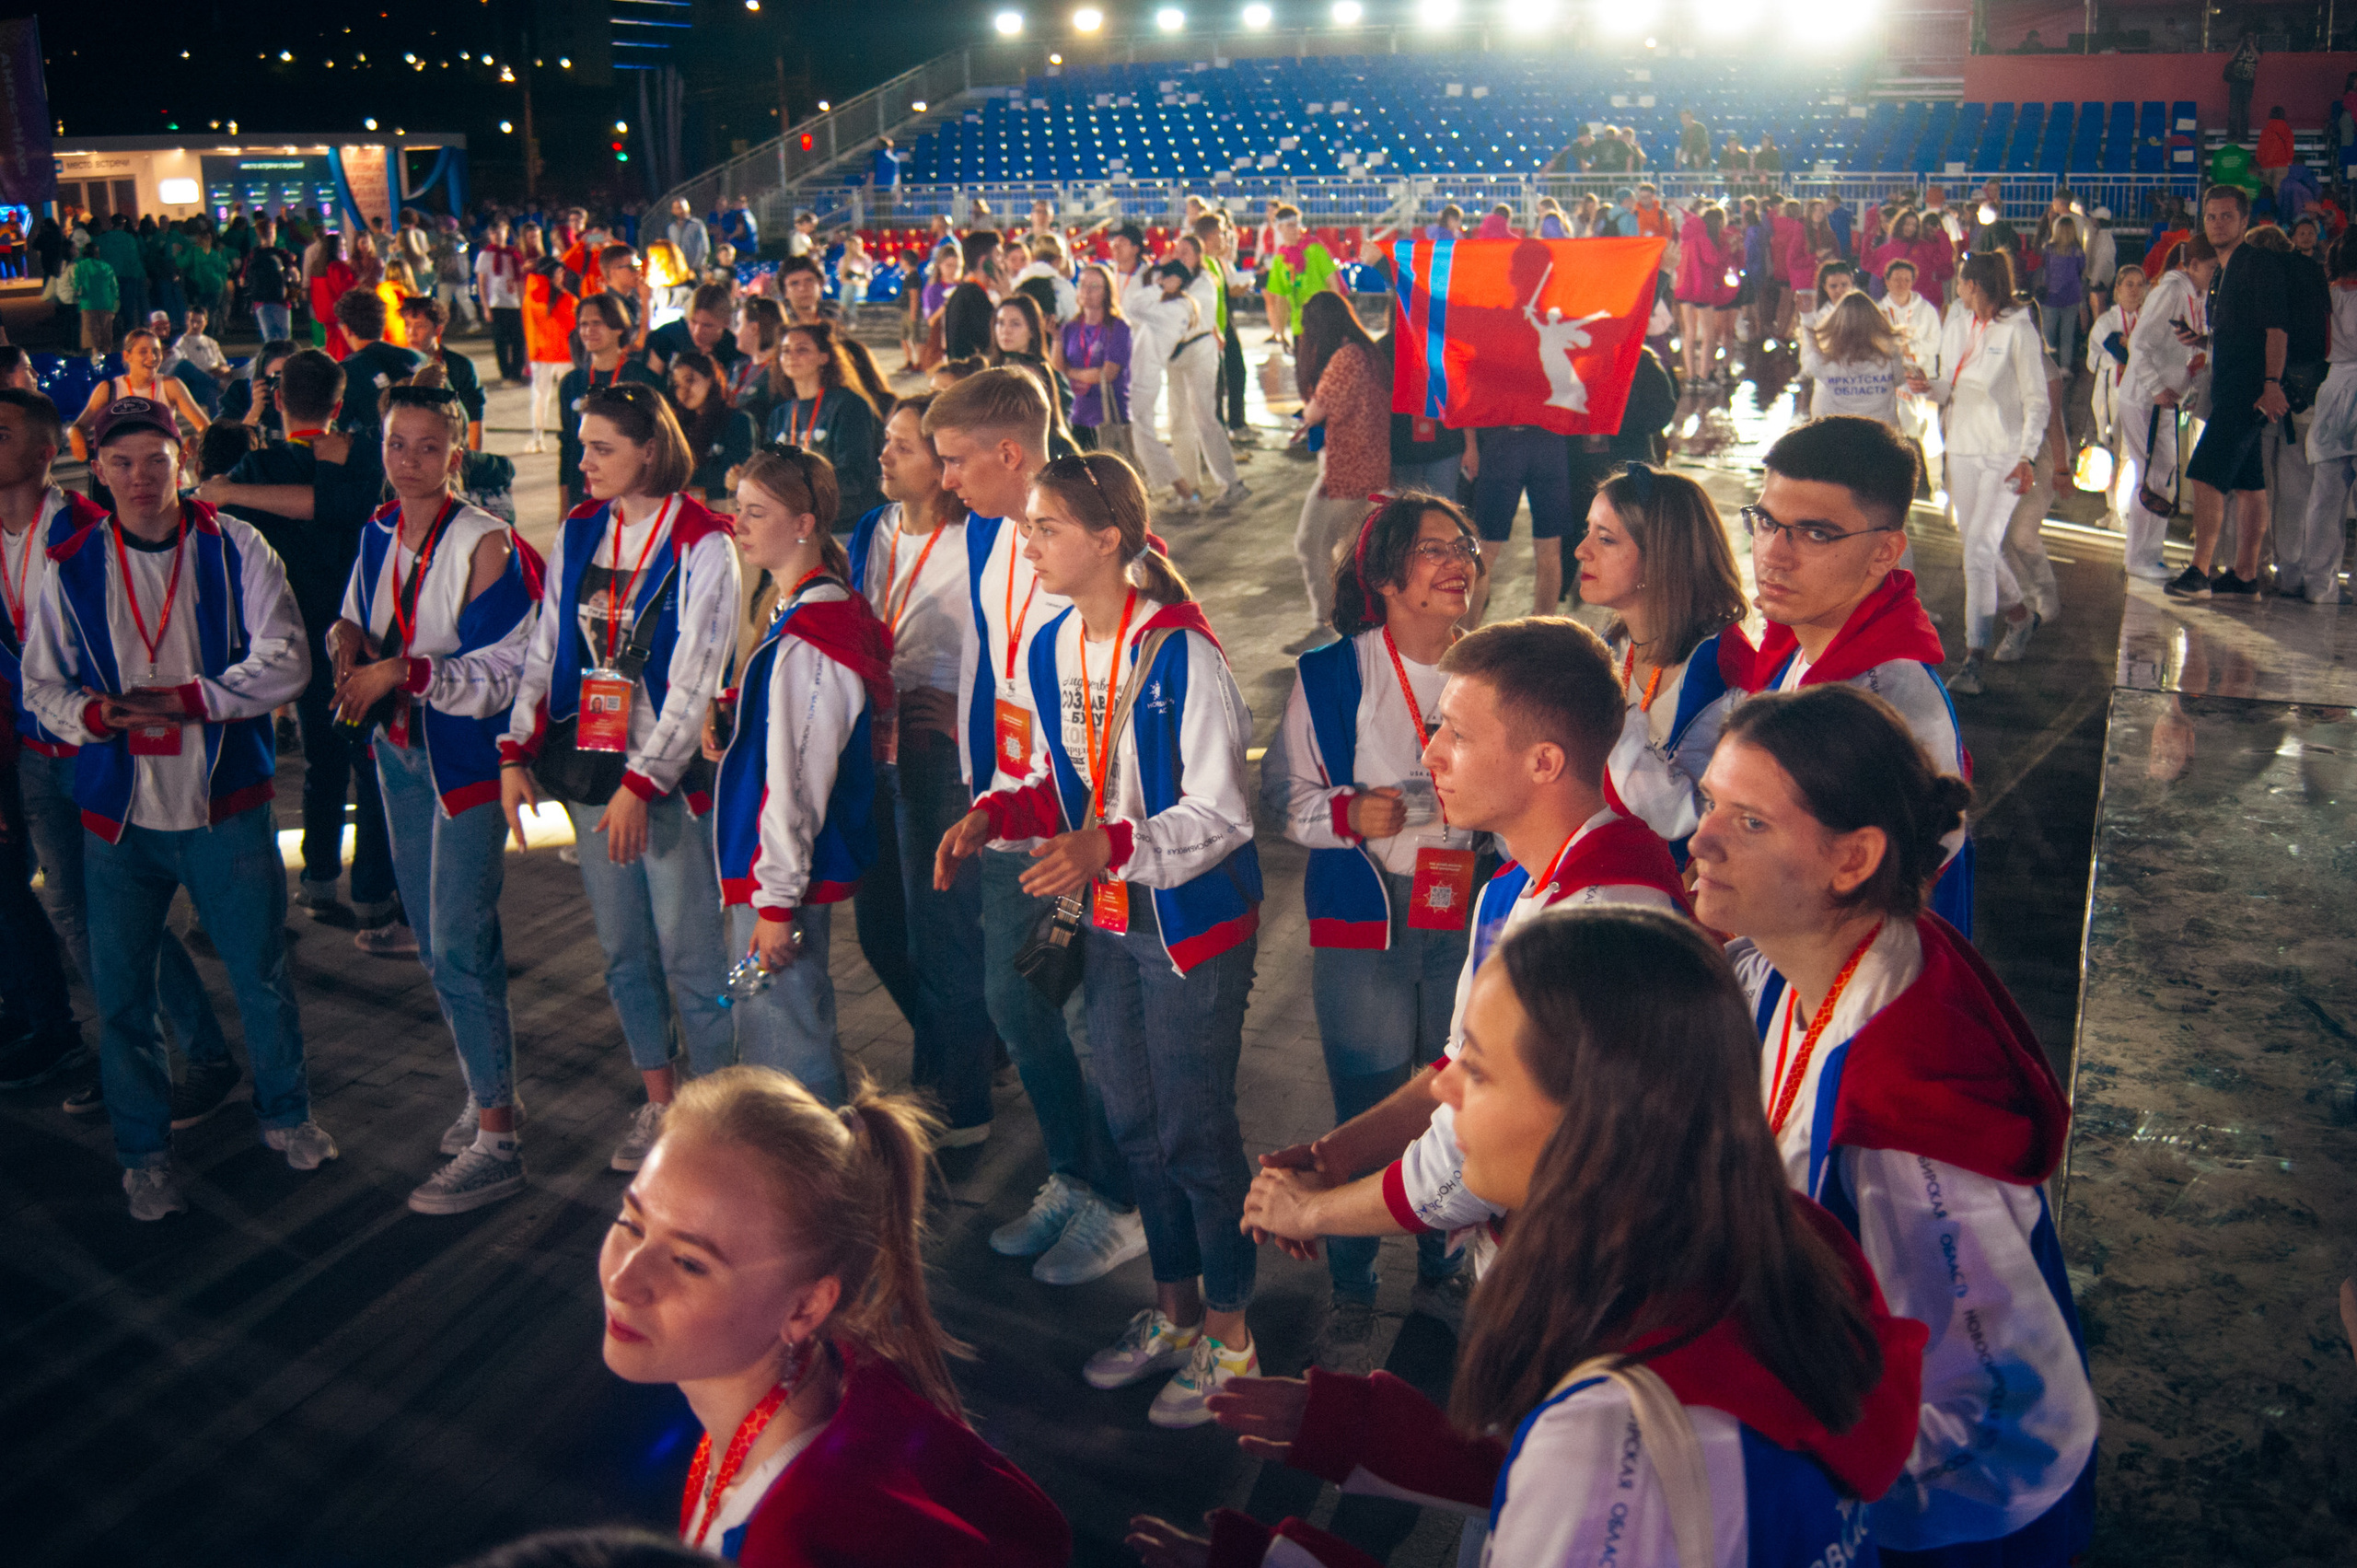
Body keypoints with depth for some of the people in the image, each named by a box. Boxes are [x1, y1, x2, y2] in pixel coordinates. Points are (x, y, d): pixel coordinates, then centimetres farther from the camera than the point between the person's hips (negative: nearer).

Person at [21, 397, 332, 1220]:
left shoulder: (234, 548, -3)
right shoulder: (73, 566, 2)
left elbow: (284, 660, -9)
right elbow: (40, 682, 6)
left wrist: (190, 699, -19)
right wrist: (95, 713, -15)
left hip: (226, 803, -1)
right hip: (119, 810, 2)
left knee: (263, 973, 9)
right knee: (122, 991, 8)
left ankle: (285, 1113, 32)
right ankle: (145, 1151, 26)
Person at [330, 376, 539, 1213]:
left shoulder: (485, 544, -16)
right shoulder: (379, 533, 7)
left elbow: (505, 670, -19)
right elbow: (358, 621, 20)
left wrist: (401, 672, -23)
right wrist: (347, 636, -3)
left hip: (467, 758, -8)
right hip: (399, 751, 8)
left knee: (460, 948, -9)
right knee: (433, 943, 15)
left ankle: (497, 1143, -1)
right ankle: (485, 1089, 32)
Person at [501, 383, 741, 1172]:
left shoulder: (701, 544, -9)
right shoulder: (578, 531, 9)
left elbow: (694, 678, -13)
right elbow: (546, 647, 13)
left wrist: (642, 782, -17)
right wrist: (517, 751, 5)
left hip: (670, 773, -6)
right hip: (588, 765, 6)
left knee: (690, 957, -3)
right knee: (623, 951, 13)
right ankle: (657, 1102, 27)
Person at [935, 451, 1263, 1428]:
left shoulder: (1181, 652, -20)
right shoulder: (1051, 649, 3)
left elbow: (1220, 815, -20)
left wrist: (1111, 846, -34)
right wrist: (992, 815, -6)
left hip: (1194, 918, -7)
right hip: (1109, 918, 7)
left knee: (1196, 1127, 2)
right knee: (1133, 1123, 17)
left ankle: (1229, 1336, 21)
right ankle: (1175, 1311, 36)